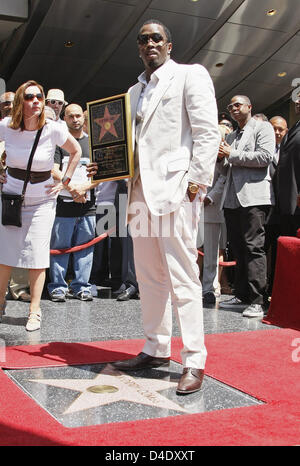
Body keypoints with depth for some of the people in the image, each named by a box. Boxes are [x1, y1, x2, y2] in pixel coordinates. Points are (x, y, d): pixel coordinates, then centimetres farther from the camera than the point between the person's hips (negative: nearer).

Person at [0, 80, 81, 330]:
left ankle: (35, 310, 6)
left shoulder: (53, 130, -11)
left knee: (37, 255, -3)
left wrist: (64, 182, 1)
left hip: (42, 201, -1)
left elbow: (76, 151, 5)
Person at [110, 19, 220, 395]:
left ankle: (194, 362, -2)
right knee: (149, 277, 11)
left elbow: (207, 132, -5)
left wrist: (197, 180, -14)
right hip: (141, 191, 7)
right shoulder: (135, 91, 23)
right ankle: (156, 350, 22)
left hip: (175, 189, -7)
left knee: (182, 278, -8)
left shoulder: (190, 75, 3)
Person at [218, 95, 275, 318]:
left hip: (253, 196, -7)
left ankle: (257, 301, -12)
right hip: (232, 198, 7)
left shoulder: (262, 127, 4)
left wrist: (232, 154, -9)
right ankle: (241, 296, 13)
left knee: (254, 247, -12)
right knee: (238, 248, 8)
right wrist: (220, 157, 9)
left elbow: (265, 157, -11)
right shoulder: (231, 136, 25)